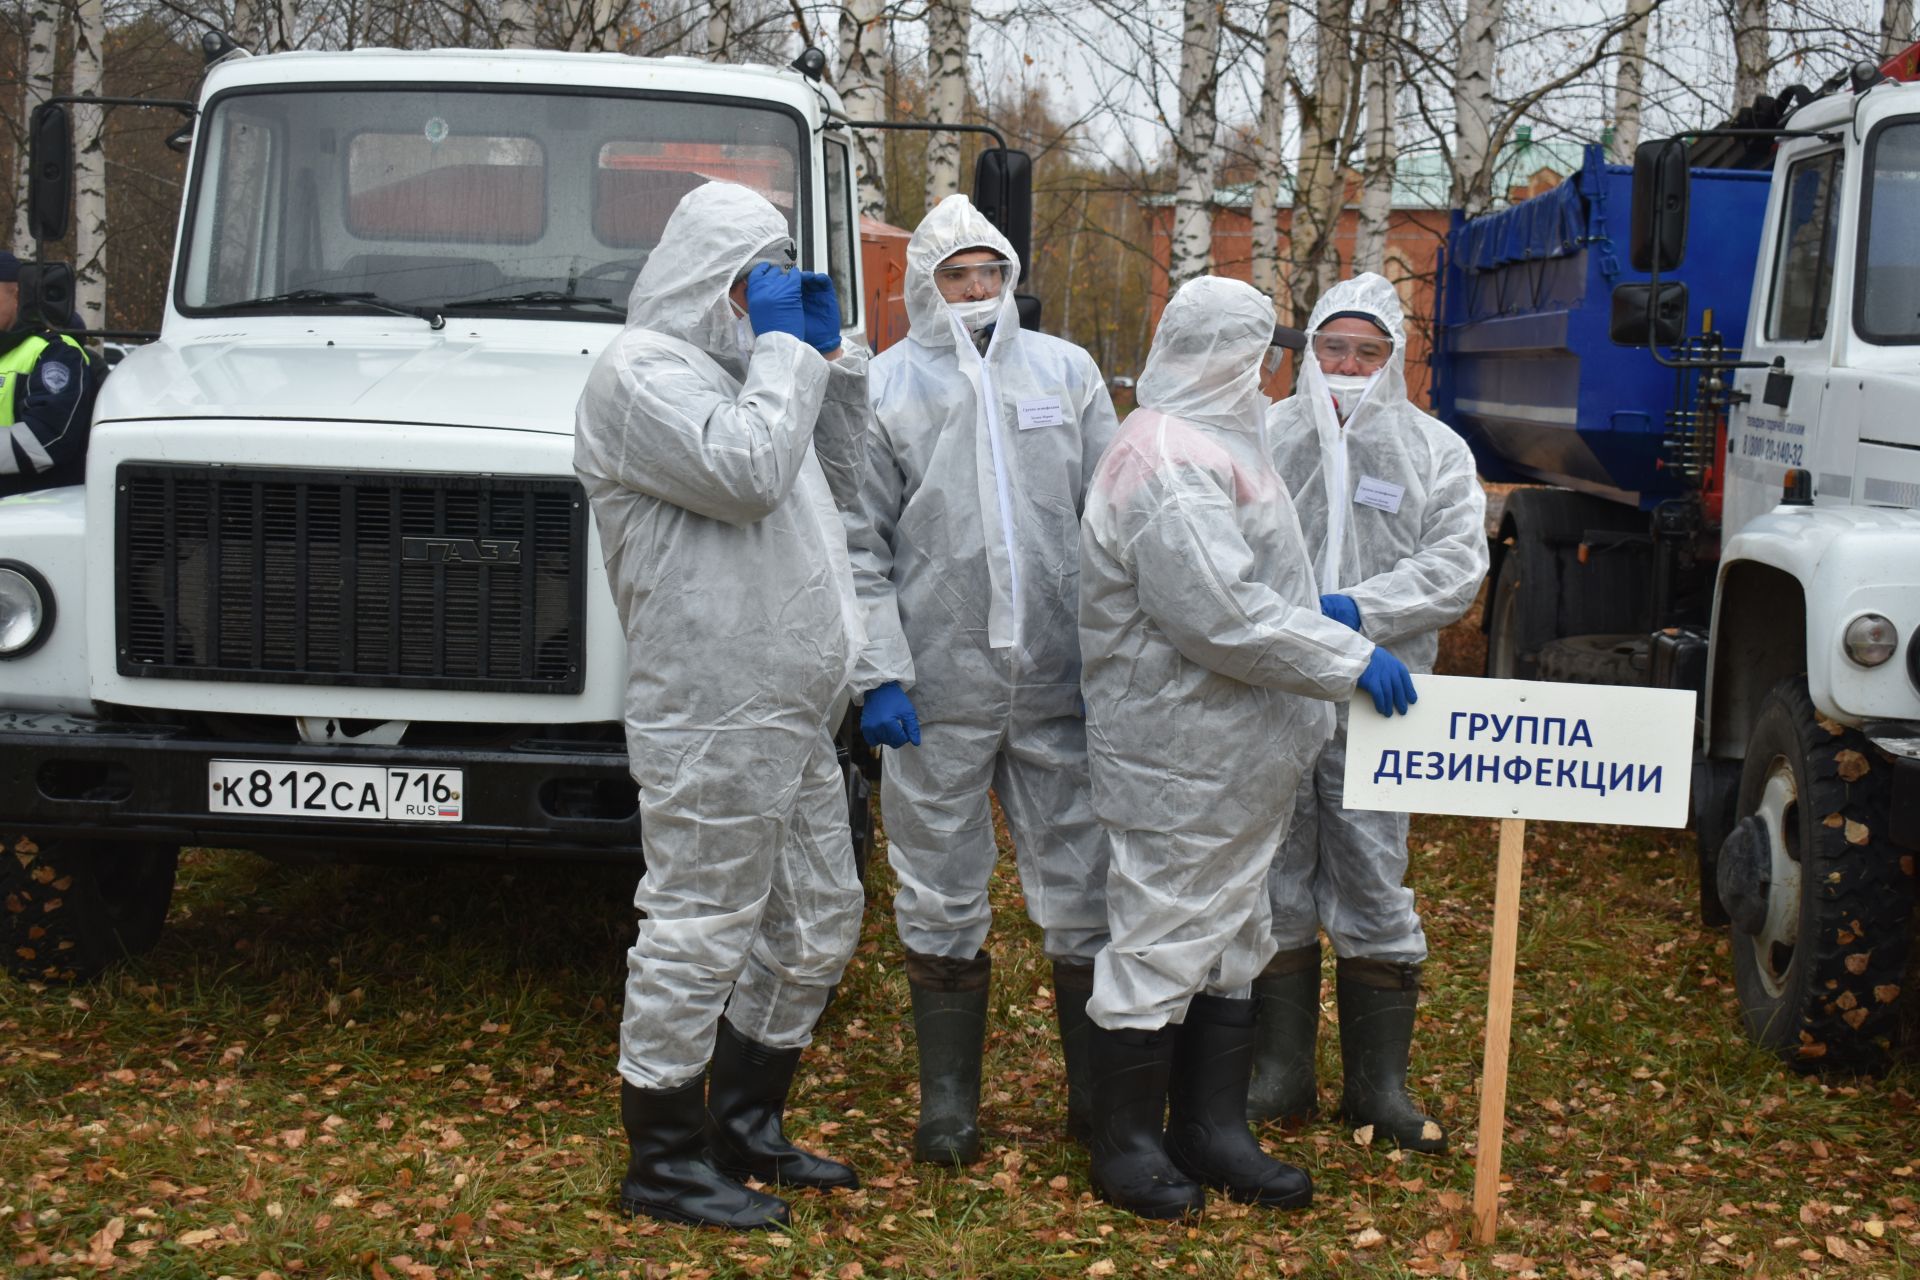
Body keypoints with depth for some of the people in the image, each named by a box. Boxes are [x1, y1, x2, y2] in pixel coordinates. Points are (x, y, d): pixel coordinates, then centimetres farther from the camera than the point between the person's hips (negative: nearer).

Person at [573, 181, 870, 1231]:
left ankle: (744, 1125, 31)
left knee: (817, 924, 17)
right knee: (699, 932, -4)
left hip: (790, 717, 10)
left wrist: (828, 359, 16)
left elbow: (832, 483, 26)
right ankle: (662, 1164, 7)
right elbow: (746, 473, -22)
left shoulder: (730, 371, 22)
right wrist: (782, 348, -10)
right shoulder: (641, 372, -8)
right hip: (713, 720, -10)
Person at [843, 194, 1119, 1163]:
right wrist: (878, 673, -8)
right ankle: (948, 1104, 18)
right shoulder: (884, 388, 4)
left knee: (1084, 891, 5)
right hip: (938, 689, -1)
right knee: (942, 900, 7)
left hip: (1059, 683, 2)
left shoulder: (1066, 372, 10)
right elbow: (859, 546, 0)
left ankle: (1100, 1092, 19)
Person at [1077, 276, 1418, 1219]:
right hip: (1181, 761, -11)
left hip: (1241, 759, 11)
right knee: (1160, 946, -2)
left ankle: (1214, 1131, 27)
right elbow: (1224, 615, -27)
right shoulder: (1167, 467, -21)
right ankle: (1126, 1148, 10)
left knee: (1228, 946, 17)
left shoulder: (1208, 443, 16)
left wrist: (1322, 619, 15)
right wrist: (1348, 659, -22)